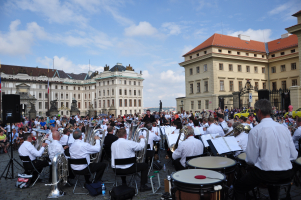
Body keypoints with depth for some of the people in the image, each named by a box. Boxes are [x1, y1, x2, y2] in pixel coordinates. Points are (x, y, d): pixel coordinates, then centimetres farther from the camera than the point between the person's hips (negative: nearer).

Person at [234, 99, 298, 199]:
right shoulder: (284, 128, 2)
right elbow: (294, 155, 7)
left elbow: (251, 160, -11)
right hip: (287, 174, 7)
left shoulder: (255, 130, -14)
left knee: (238, 187, 11)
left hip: (266, 174, -6)